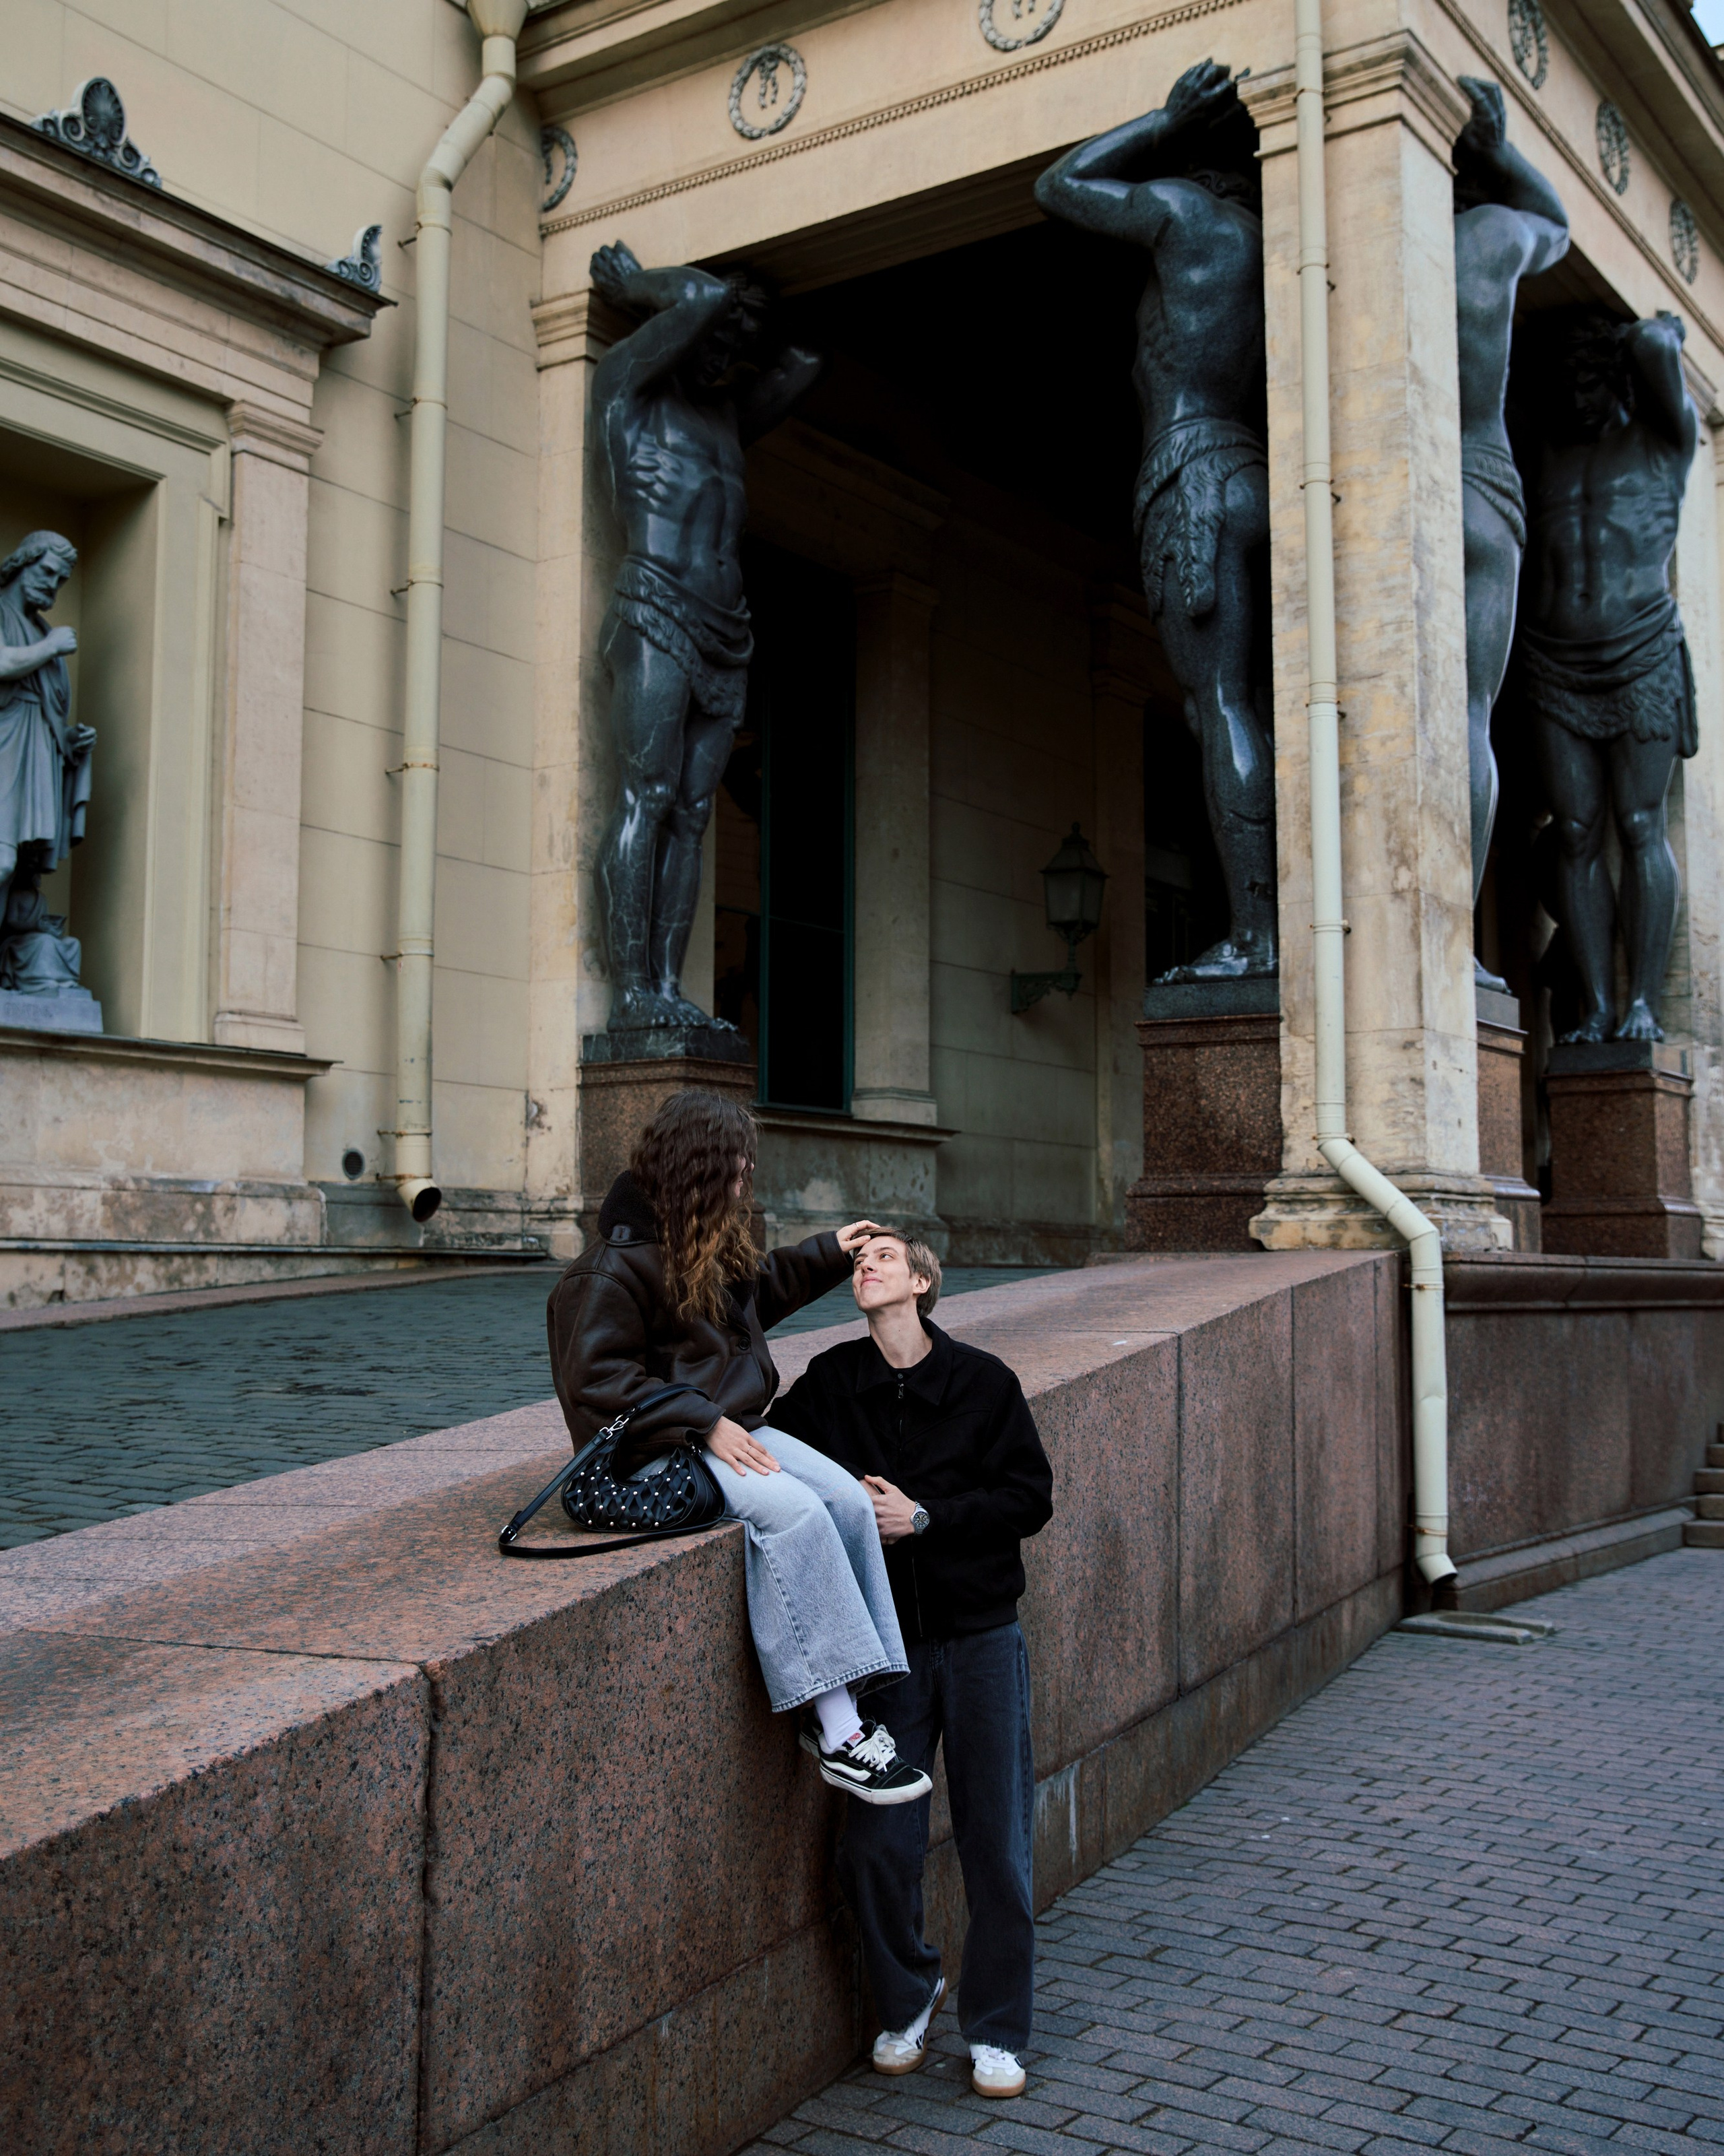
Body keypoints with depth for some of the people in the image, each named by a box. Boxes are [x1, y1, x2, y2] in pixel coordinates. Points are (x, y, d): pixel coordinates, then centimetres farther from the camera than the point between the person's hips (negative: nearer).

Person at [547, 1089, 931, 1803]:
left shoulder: (712, 1250, 14)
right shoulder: (611, 1270, -14)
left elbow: (759, 1294, 36)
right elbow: (600, 1382, -17)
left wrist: (827, 1253, 34)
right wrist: (705, 1424, -21)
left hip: (731, 1426, 9)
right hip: (659, 1451, -9)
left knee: (849, 1499, -16)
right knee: (793, 1511, -31)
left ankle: (858, 1703, -18)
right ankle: (838, 1737, -28)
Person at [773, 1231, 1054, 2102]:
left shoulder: (983, 1381, -4)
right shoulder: (829, 1383, 1)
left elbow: (1030, 1498, -4)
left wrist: (924, 1517, -15)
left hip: (980, 1638, -1)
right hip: (885, 1641, 1)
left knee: (996, 1846, 3)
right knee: (876, 1847, -1)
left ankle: (996, 2031, 23)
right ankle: (907, 1999, 27)